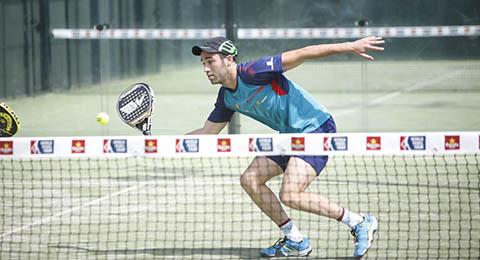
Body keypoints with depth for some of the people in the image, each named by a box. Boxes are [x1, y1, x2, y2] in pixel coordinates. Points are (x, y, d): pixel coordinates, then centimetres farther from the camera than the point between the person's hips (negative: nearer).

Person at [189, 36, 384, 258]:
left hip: (316, 127, -9)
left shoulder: (252, 73, -21)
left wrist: (350, 46, -26)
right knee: (250, 180, 2)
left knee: (290, 196, -21)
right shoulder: (227, 98, 5)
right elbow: (208, 131, 19)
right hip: (290, 135, 9)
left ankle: (359, 223, -7)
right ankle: (295, 241, 10)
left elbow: (301, 54, -22)